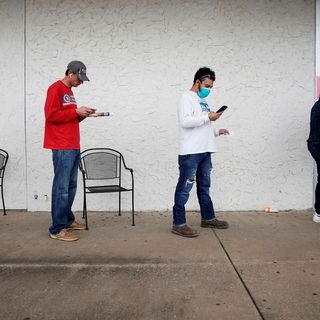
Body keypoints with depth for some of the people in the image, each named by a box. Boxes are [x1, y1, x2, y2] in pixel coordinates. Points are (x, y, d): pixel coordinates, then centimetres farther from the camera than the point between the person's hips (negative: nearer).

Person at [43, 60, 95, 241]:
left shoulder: (69, 91, 20)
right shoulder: (56, 89, -6)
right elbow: (52, 115, -15)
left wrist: (82, 114, 6)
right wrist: (76, 111, -12)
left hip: (74, 147, 9)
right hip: (62, 148, -9)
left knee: (71, 186, 13)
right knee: (62, 188, -8)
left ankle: (68, 220, 23)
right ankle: (57, 229, -3)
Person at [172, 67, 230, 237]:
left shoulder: (202, 100, 22)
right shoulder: (187, 97, -5)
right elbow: (185, 121, -20)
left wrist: (217, 131, 13)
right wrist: (208, 117, -16)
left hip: (205, 151, 9)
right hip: (190, 152, -9)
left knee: (204, 187, 17)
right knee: (184, 188, -6)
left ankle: (208, 218, 29)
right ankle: (179, 224, 0)